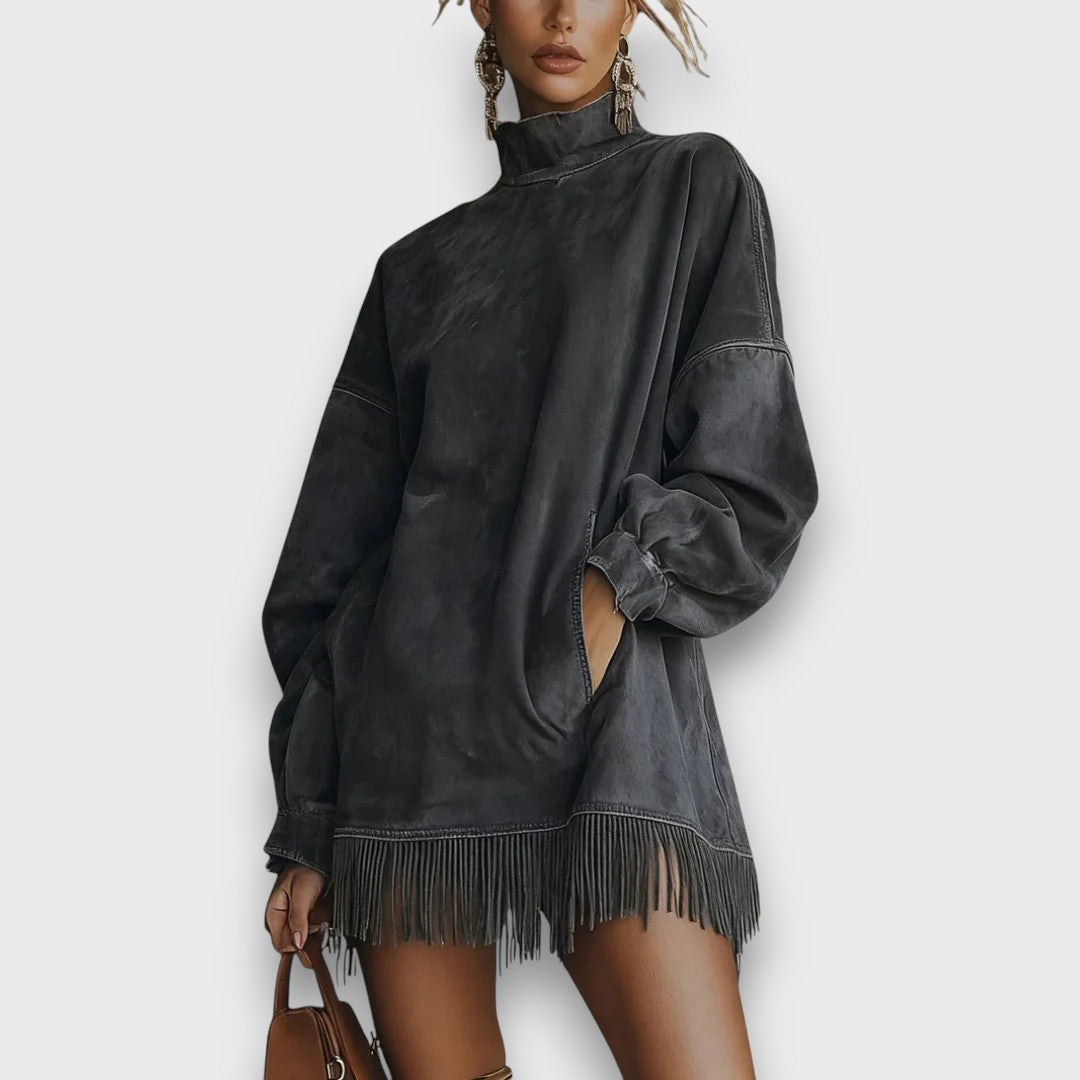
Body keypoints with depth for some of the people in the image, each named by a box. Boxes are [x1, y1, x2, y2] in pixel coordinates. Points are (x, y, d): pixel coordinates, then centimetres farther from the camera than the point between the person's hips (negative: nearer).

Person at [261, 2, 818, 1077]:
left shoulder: (697, 189, 10)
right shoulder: (421, 265, 15)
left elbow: (755, 487, 3)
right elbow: (331, 556, 13)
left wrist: (613, 590, -14)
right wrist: (306, 824, 7)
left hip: (615, 729, -2)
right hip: (414, 733, 2)